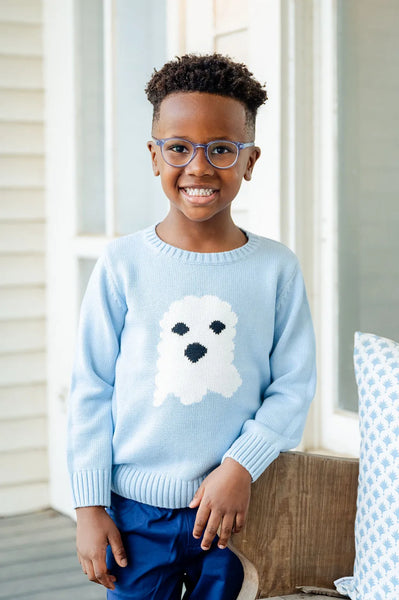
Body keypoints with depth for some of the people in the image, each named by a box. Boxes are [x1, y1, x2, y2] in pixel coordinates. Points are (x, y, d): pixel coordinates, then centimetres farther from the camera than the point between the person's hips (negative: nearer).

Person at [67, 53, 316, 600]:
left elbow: (294, 386, 0)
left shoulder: (276, 268, -2)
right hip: (136, 512, 0)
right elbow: (91, 390, -1)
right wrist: (89, 506, -2)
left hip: (236, 511, 1)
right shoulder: (123, 264, -4)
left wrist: (241, 467, -13)